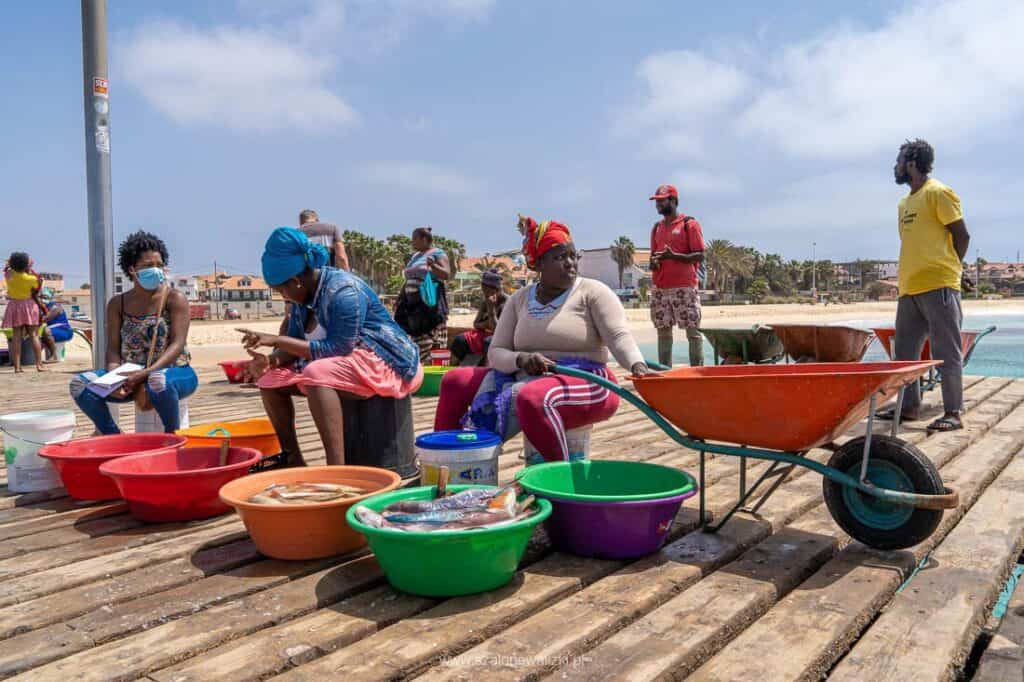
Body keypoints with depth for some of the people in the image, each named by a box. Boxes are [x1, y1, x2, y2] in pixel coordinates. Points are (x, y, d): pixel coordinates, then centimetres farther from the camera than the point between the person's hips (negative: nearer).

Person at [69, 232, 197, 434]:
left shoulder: (175, 299, -4)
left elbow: (177, 344, -14)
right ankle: (113, 437, 2)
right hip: (131, 376, 5)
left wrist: (146, 373, -27)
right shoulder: (118, 304, 8)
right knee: (79, 384, -15)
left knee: (157, 381, -40)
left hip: (174, 372, -5)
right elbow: (113, 348, 3)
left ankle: (173, 435, -14)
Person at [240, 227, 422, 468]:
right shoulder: (304, 294, 3)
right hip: (341, 364, 10)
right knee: (271, 379, 2)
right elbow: (296, 343, 8)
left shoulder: (343, 291, -23)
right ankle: (292, 459, 6)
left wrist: (277, 340, -27)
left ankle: (337, 468, -37)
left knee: (316, 373, -36)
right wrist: (271, 359, -14)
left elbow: (337, 350, -28)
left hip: (382, 361, -9)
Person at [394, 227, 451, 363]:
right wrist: (400, 300, 20)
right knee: (419, 340, 5)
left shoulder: (438, 253, -2)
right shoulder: (415, 256, 21)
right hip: (414, 303, 8)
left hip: (429, 302, -7)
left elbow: (447, 275, -14)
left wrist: (433, 266, -31)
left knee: (433, 339, -12)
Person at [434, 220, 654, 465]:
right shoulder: (519, 299, 10)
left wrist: (638, 366, -37)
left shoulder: (593, 292, -3)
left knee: (533, 397, -38)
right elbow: (496, 352, 5)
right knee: (455, 381, 3)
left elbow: (619, 336, -16)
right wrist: (521, 360, -18)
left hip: (584, 383, -6)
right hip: (528, 379, 6)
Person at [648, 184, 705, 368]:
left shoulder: (689, 224, -1)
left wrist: (674, 256, -20)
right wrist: (653, 263, -1)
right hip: (659, 289, 6)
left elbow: (700, 255, -7)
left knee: (693, 331, -4)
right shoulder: (657, 228, 17)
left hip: (685, 287, -6)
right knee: (663, 331, 6)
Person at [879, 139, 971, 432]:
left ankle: (953, 413, -1)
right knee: (905, 351, 10)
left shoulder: (938, 193, -5)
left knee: (946, 351, -5)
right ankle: (909, 406, 19)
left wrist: (949, 268, 4)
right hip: (909, 287, 8)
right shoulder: (904, 203, 19)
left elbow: (962, 236, -5)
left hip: (937, 286, -8)